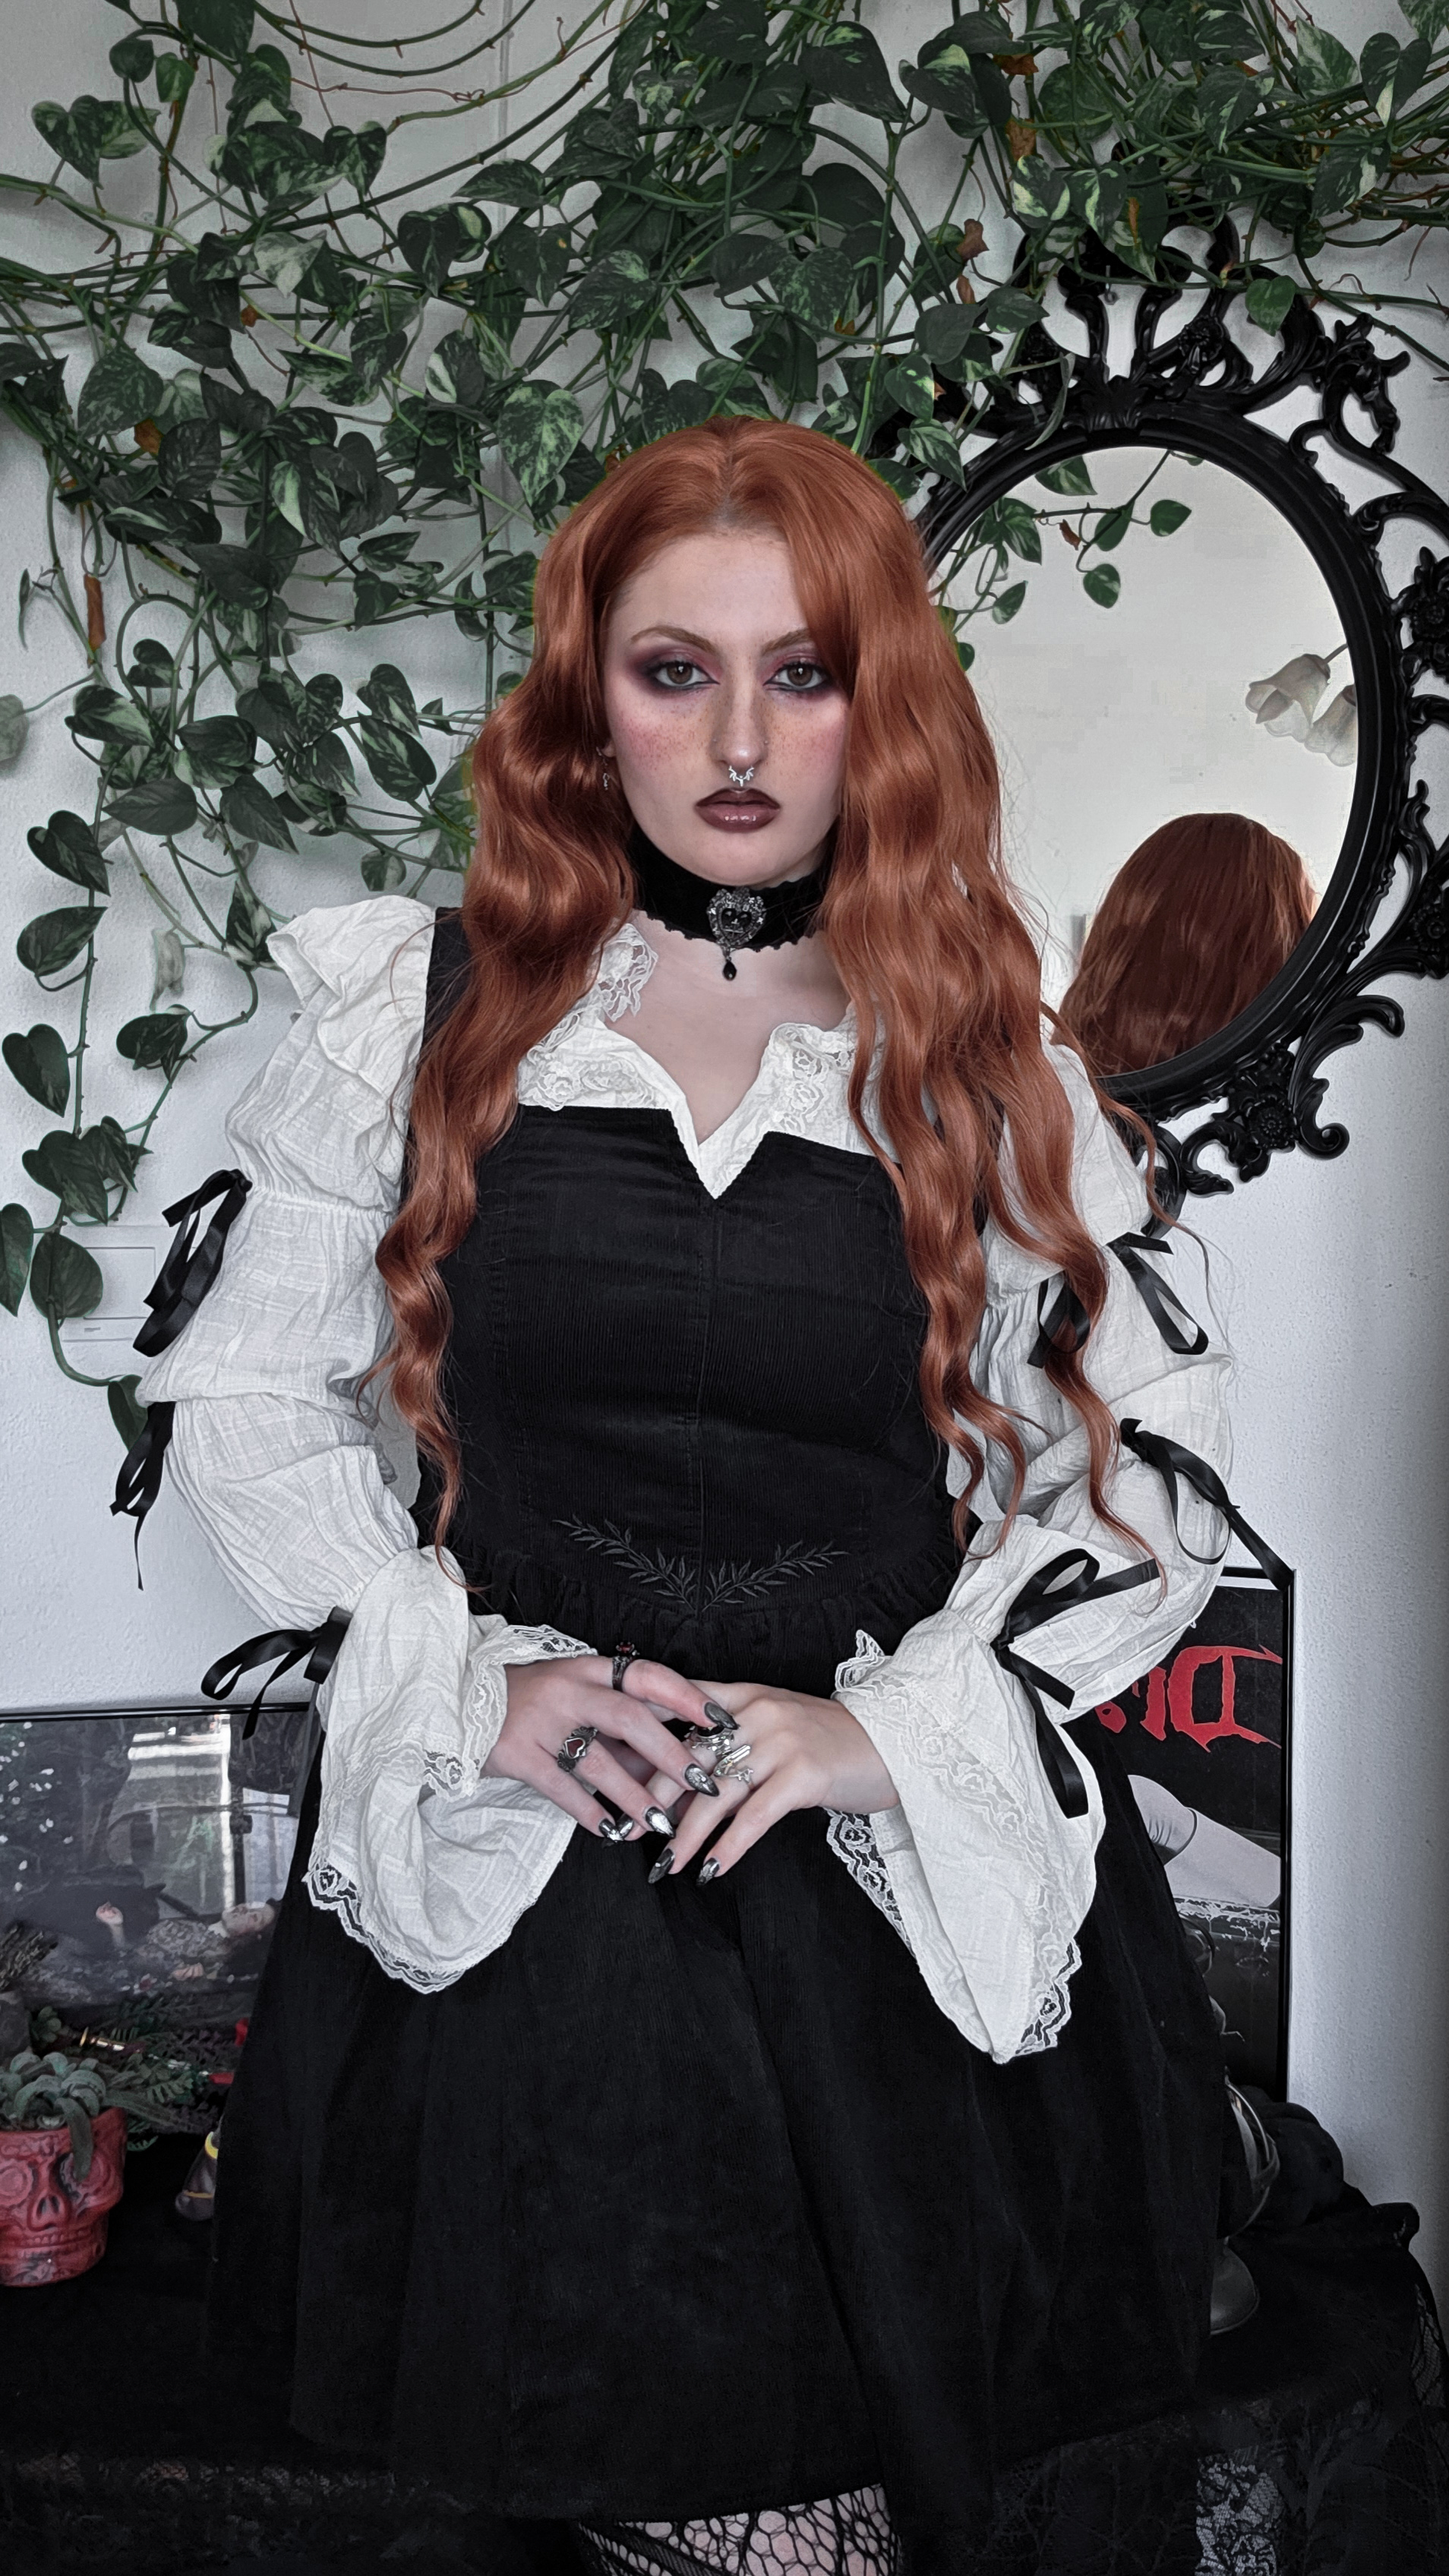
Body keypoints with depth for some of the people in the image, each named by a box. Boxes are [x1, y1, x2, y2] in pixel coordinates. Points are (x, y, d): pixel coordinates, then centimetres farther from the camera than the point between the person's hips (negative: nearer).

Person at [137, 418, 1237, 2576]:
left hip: (902, 1879, 1)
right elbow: (248, 1400, 7)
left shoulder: (985, 1063, 2)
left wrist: (896, 1726, -8)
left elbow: (1147, 1475, 5)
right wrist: (470, 1678, -6)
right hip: (513, 1866, 0)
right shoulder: (418, 1017, 1)